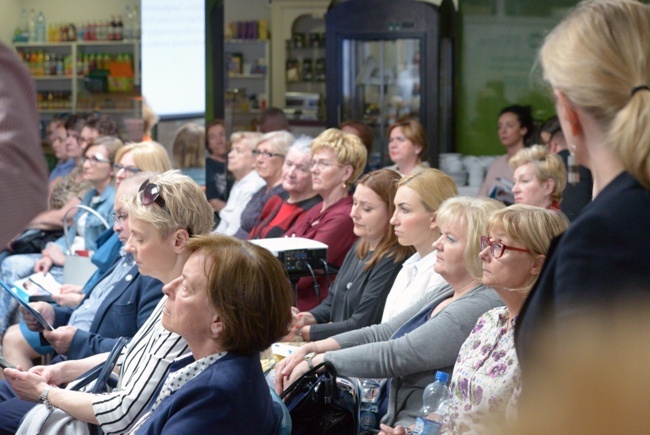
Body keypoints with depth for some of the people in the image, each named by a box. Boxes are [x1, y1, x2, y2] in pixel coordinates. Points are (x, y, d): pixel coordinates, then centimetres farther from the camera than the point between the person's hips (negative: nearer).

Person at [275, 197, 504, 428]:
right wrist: (310, 348, -2)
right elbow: (381, 333, 11)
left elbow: (395, 355, -20)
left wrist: (315, 362, -13)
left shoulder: (479, 308, -19)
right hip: (392, 420, 9)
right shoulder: (443, 296, 14)